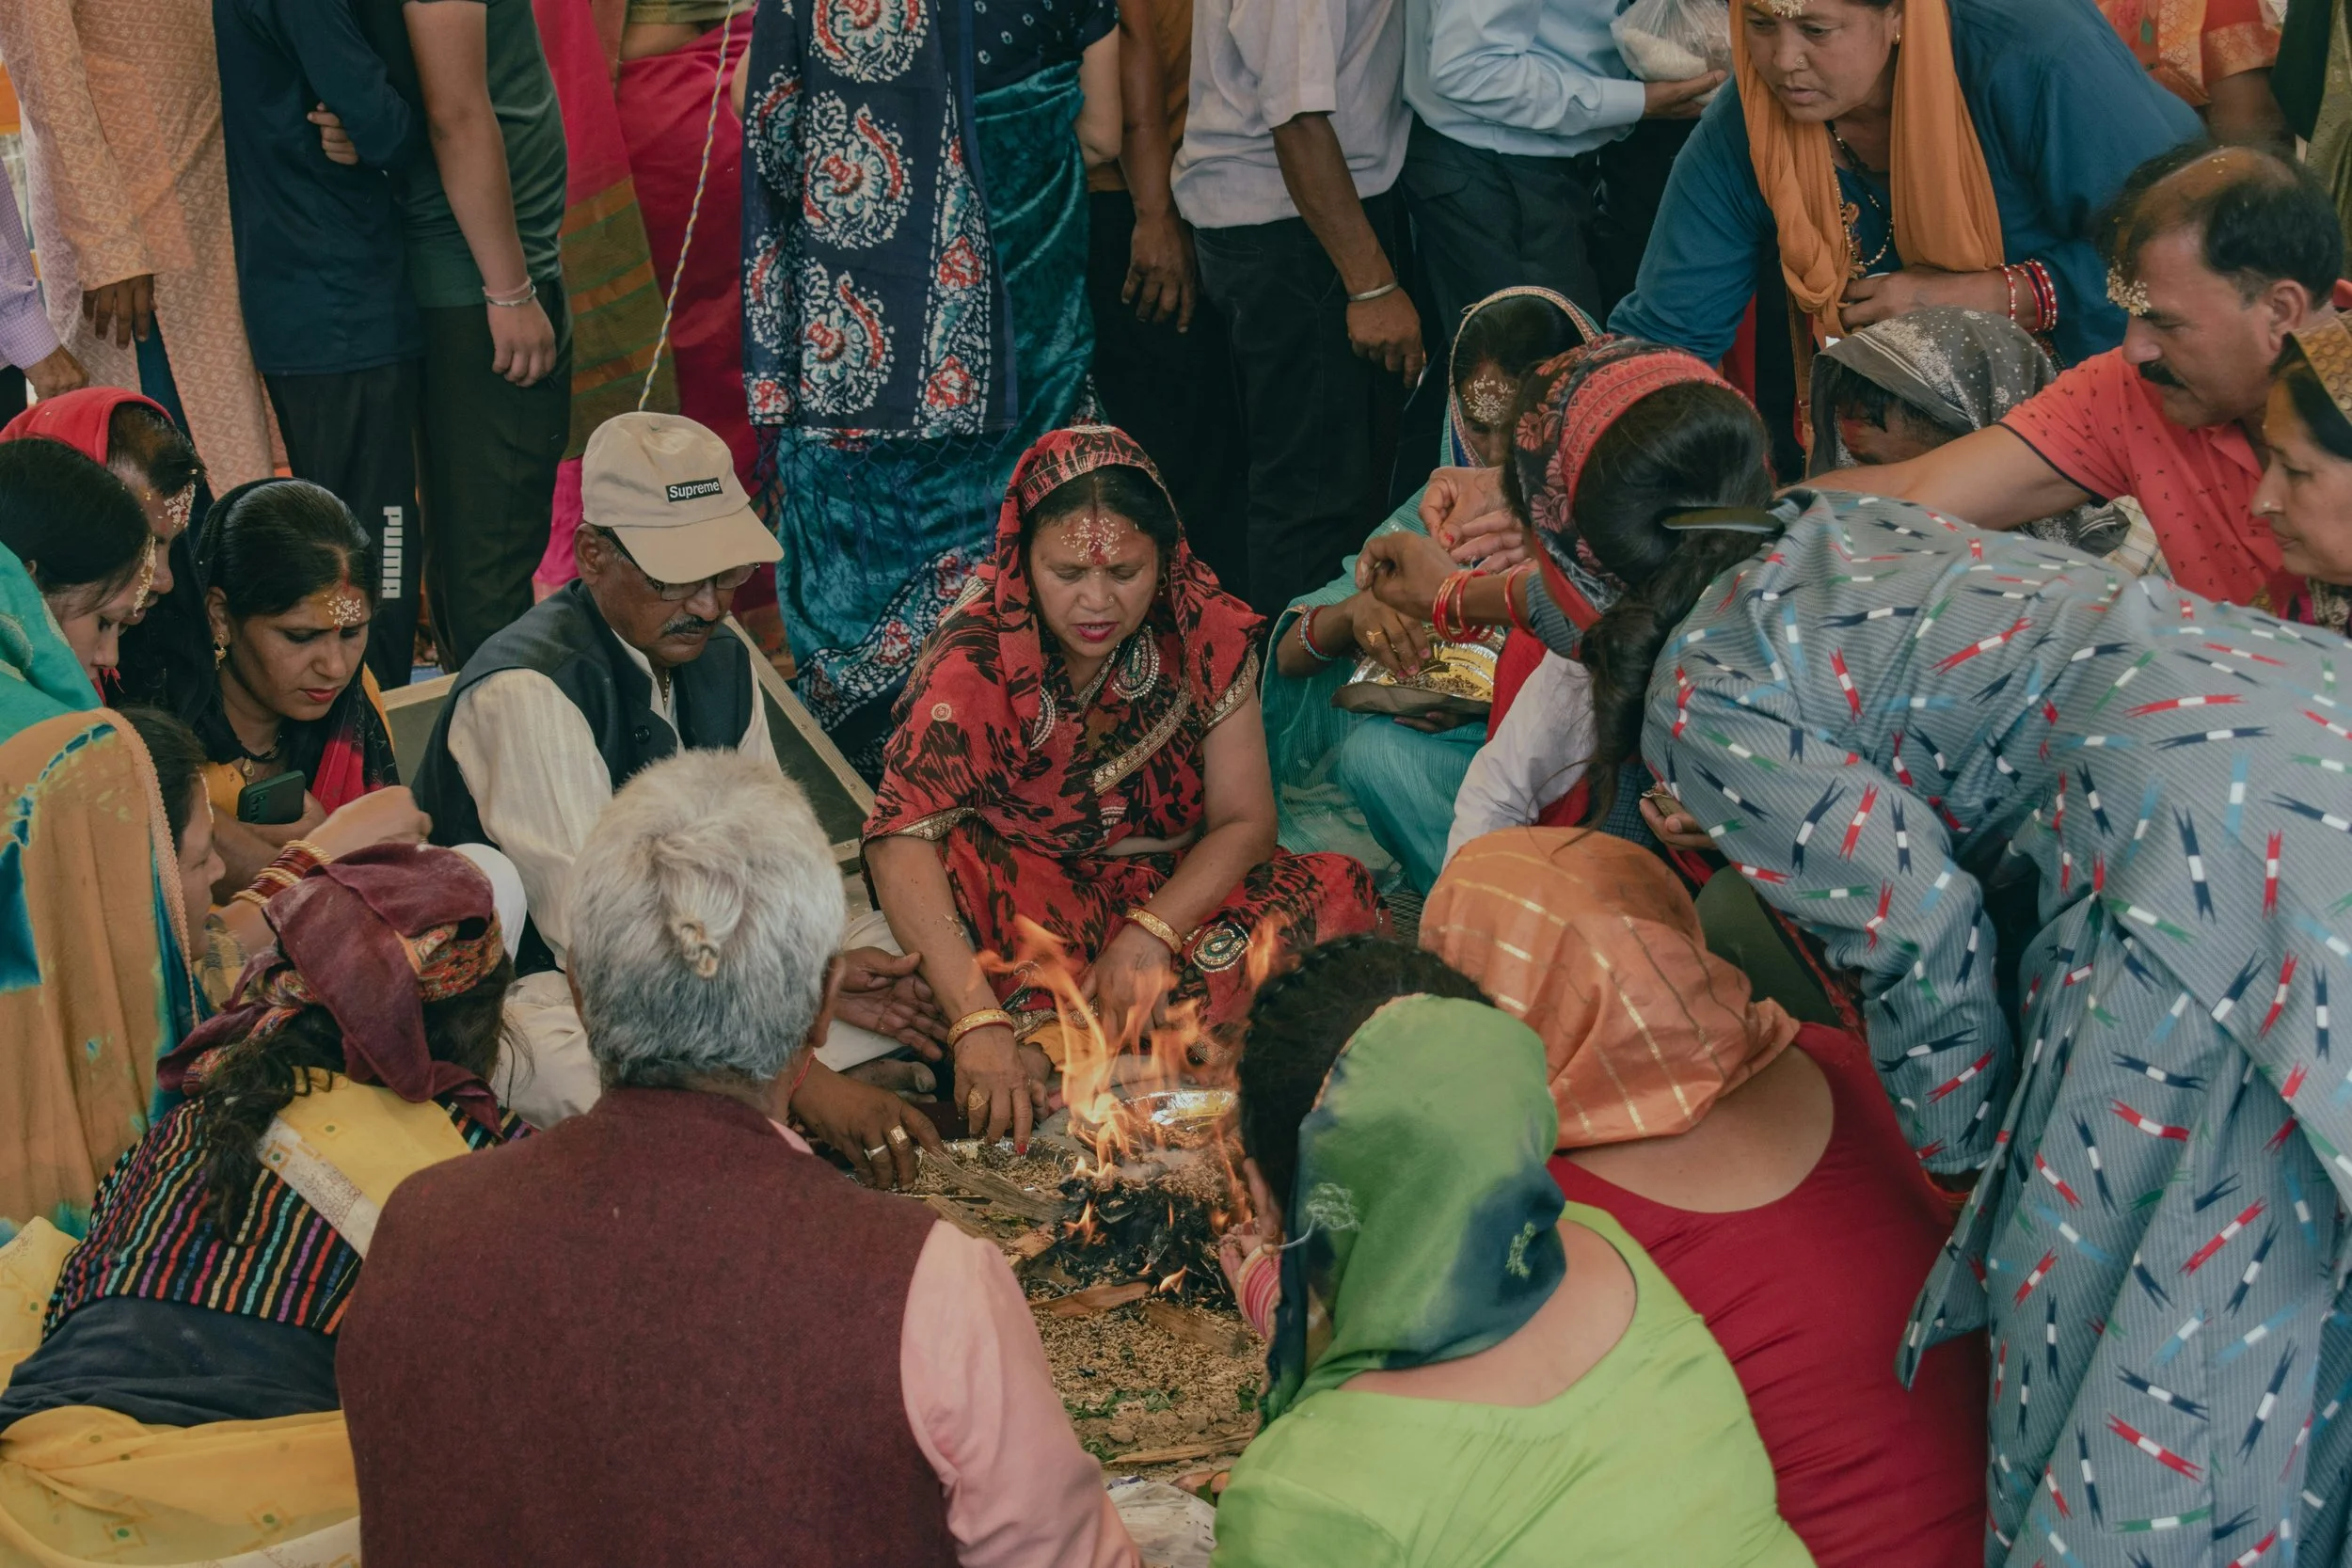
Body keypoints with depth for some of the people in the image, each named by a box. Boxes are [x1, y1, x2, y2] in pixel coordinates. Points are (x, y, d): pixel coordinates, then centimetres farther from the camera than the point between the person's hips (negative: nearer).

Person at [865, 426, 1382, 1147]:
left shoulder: (1205, 633, -9)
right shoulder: (974, 660, -19)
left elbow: (1244, 820, -6)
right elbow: (902, 839, -31)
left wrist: (1151, 932, -26)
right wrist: (979, 1022, -44)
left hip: (1172, 894, 4)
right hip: (1021, 897, -3)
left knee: (1335, 893, -25)